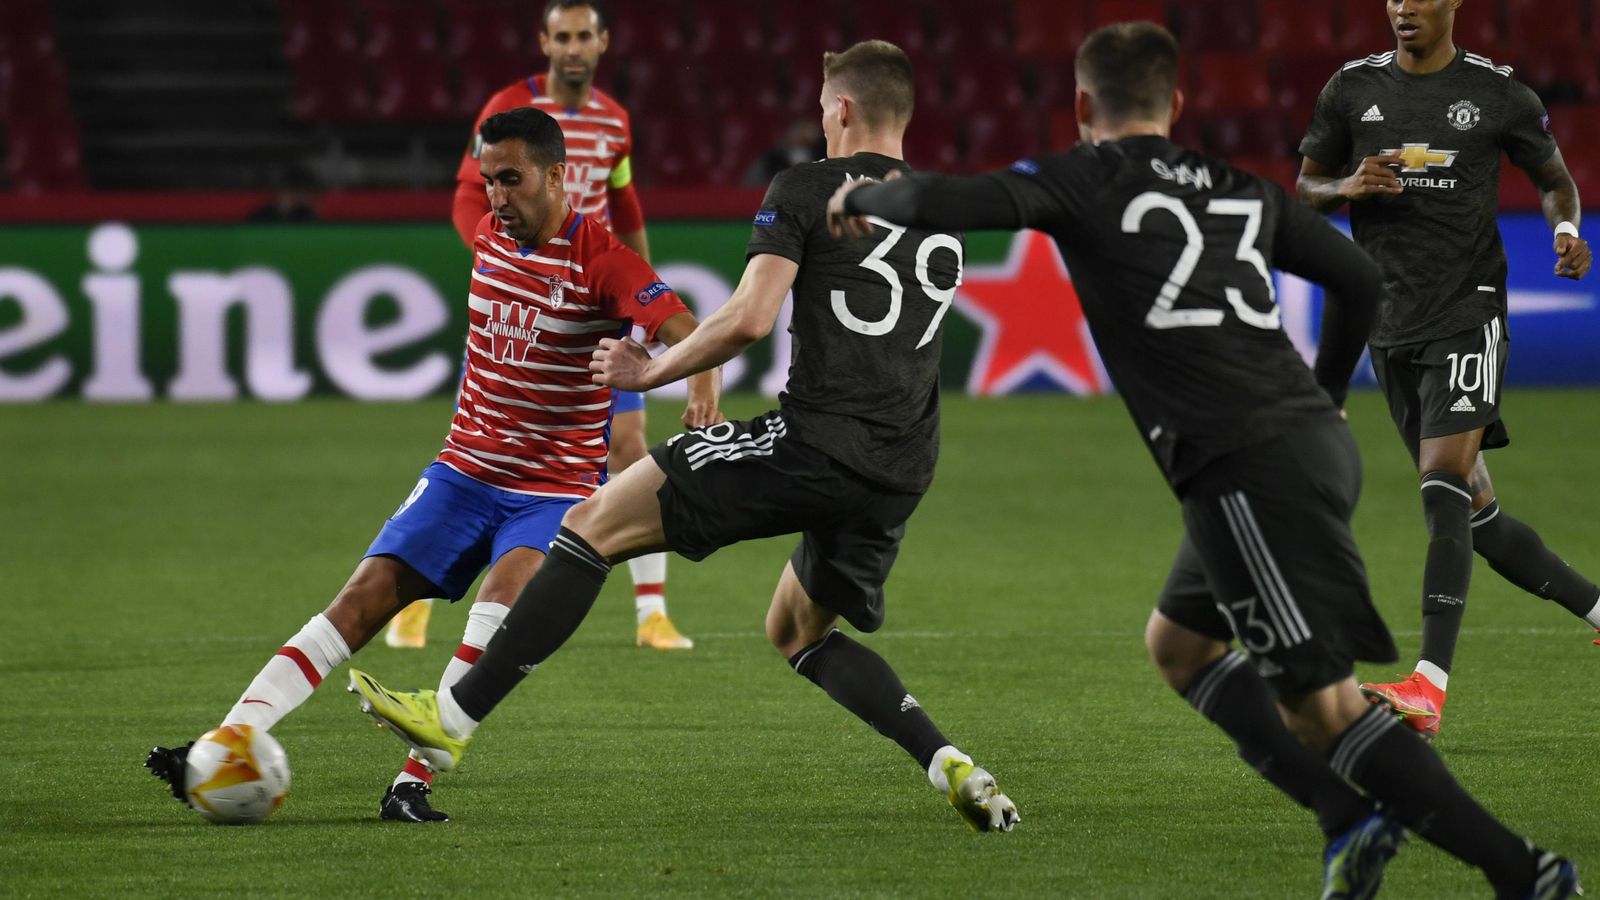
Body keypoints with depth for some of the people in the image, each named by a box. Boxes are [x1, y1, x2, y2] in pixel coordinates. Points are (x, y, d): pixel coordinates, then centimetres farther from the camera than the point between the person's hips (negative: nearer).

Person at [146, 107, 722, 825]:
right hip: (464, 468, 5)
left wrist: (703, 386, -46)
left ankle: (413, 780, -29)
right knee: (364, 599, -7)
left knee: (504, 603, -30)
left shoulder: (601, 261, -14)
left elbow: (690, 332, -27)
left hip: (556, 489, -5)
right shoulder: (488, 238, 6)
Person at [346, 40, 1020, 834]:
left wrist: (653, 372, 1)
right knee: (797, 632, 27)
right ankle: (953, 767, 9)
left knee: (594, 525, 0)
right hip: (903, 471, 7)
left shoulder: (807, 188, -2)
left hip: (815, 440, -7)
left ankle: (452, 717, -3)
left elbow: (749, 318, -13)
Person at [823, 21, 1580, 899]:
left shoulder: (1087, 181, 2)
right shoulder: (1242, 191, 19)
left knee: (1323, 701, -7)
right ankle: (1348, 821, 12)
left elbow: (940, 203, -8)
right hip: (1317, 441, 8)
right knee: (1177, 642, 24)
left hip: (1248, 466, -8)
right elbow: (1360, 277, 23)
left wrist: (862, 197, 13)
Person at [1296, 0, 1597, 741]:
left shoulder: (1497, 94, 0)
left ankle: (1429, 689, -26)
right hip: (1392, 325, 5)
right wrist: (1348, 187, -8)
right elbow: (1305, 189, 15)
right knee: (1474, 514, 8)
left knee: (1444, 488, -19)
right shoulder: (1352, 89, 7)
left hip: (1469, 314, -5)